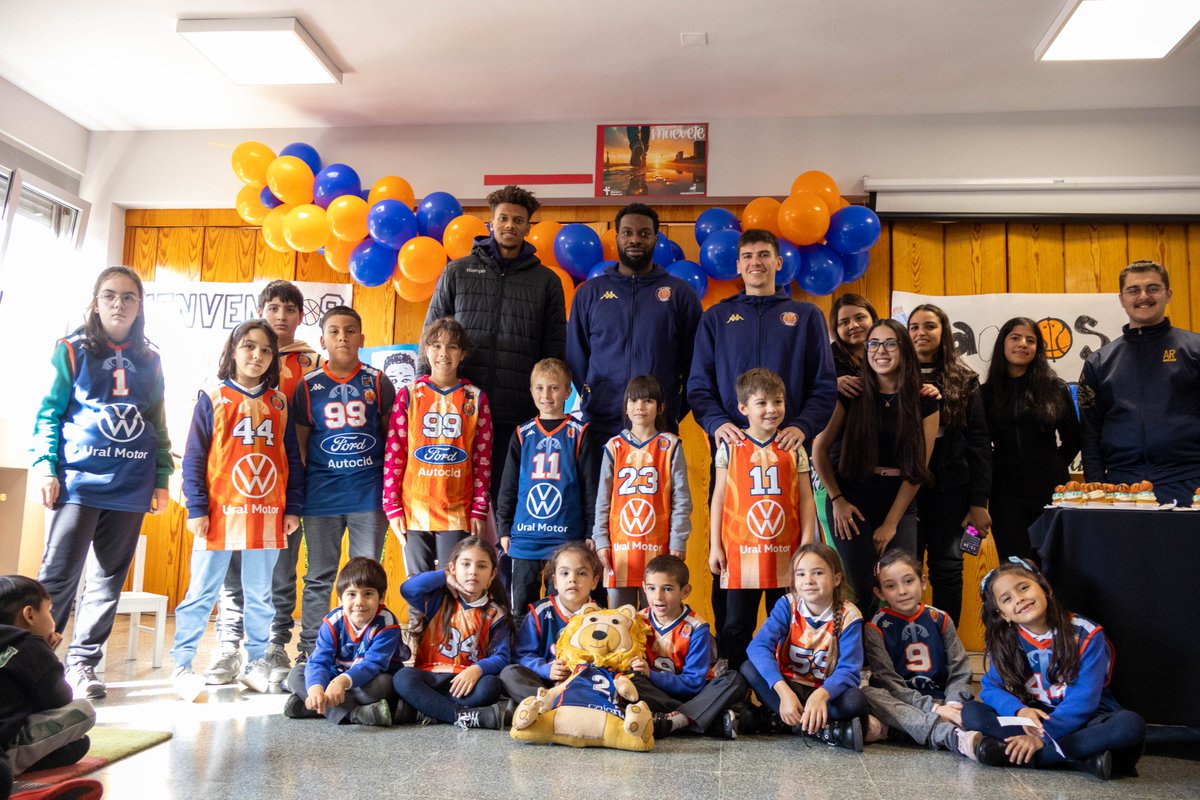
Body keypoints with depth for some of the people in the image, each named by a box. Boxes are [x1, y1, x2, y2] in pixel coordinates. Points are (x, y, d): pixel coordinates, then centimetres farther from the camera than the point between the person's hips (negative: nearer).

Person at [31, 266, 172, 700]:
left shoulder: (150, 360, 12)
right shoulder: (72, 351, 4)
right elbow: (48, 413, 1)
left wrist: (161, 478, 9)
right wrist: (46, 467, -9)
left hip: (131, 486, 3)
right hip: (78, 481, -3)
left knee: (109, 577, 7)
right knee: (60, 574, -3)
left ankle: (82, 662, 17)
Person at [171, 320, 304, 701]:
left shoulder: (280, 404, 9)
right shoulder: (212, 400, 2)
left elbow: (293, 459, 10)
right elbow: (193, 458, -1)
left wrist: (293, 508, 5)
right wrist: (197, 508, -7)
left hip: (268, 516, 3)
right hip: (221, 514, -2)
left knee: (260, 594, 12)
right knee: (202, 592, 4)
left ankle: (256, 662, 24)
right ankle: (182, 664, 14)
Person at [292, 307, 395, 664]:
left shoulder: (377, 382, 3)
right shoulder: (308, 386, 4)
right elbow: (299, 443, 8)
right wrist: (298, 492, 4)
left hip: (369, 494, 0)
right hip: (321, 495, 1)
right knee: (319, 577, 9)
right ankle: (309, 654, 19)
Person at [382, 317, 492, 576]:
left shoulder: (476, 398, 4)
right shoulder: (408, 395, 3)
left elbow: (483, 458, 3)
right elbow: (393, 453, 2)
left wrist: (479, 509, -1)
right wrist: (392, 506, -1)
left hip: (458, 513, 0)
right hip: (414, 512, 1)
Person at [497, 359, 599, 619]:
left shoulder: (578, 434, 1)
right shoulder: (522, 435, 9)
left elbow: (590, 488, 2)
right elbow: (508, 486, 13)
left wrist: (590, 534, -1)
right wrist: (504, 529, 10)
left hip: (566, 537, -3)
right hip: (524, 538, 3)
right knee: (520, 607, 10)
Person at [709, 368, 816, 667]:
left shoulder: (794, 449, 4)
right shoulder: (730, 448, 0)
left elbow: (805, 500, 5)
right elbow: (718, 499, 3)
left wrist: (807, 545, -2)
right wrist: (715, 546, 0)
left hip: (785, 553, 1)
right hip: (740, 552, -1)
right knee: (737, 626, 8)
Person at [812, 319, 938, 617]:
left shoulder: (924, 402, 0)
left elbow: (918, 468, -2)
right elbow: (820, 449, 0)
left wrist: (891, 523, -6)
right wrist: (837, 500, -6)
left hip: (899, 505, 1)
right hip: (852, 501, -1)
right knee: (863, 589, -7)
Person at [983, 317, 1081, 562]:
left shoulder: (1055, 388, 4)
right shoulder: (988, 391, 4)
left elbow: (1072, 439, 10)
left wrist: (1053, 468, 6)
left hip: (1049, 489, 1)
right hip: (1006, 493, 0)